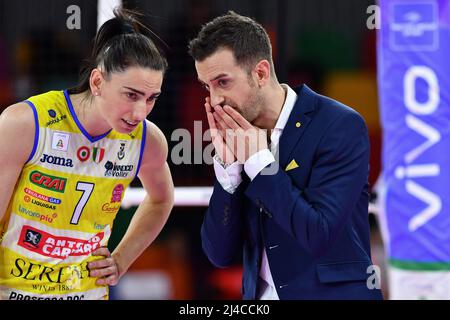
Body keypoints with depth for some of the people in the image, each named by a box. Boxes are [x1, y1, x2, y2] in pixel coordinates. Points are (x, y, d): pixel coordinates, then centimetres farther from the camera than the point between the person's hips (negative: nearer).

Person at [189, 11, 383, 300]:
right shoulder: (233, 134, 3)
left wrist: (258, 161, -15)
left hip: (331, 292, -4)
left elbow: (320, 236, -19)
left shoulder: (340, 125, -11)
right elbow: (221, 254, 0)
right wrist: (228, 165, -10)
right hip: (261, 293, 5)